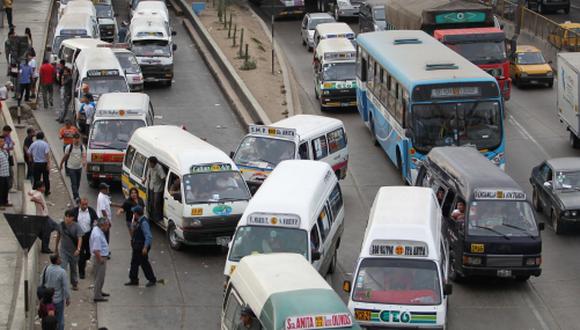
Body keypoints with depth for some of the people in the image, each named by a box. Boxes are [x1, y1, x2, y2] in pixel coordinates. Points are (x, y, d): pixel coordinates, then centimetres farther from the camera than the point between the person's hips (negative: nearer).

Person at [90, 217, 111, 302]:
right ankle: (97, 296, 6)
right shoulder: (97, 235, -28)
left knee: (100, 277, 24)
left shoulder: (96, 229, 3)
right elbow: (96, 250, -29)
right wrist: (100, 260, -22)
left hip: (102, 257, 11)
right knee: (99, 277, -1)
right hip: (100, 258, -11)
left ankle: (99, 292, 40)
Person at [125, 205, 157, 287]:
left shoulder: (143, 222, -24)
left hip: (142, 248, -10)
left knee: (144, 264, 1)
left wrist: (145, 247, -27)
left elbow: (148, 236, -26)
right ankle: (133, 280, 26)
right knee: (134, 263, 15)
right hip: (136, 247, 10)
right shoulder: (137, 222, 6)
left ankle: (152, 280, 14)